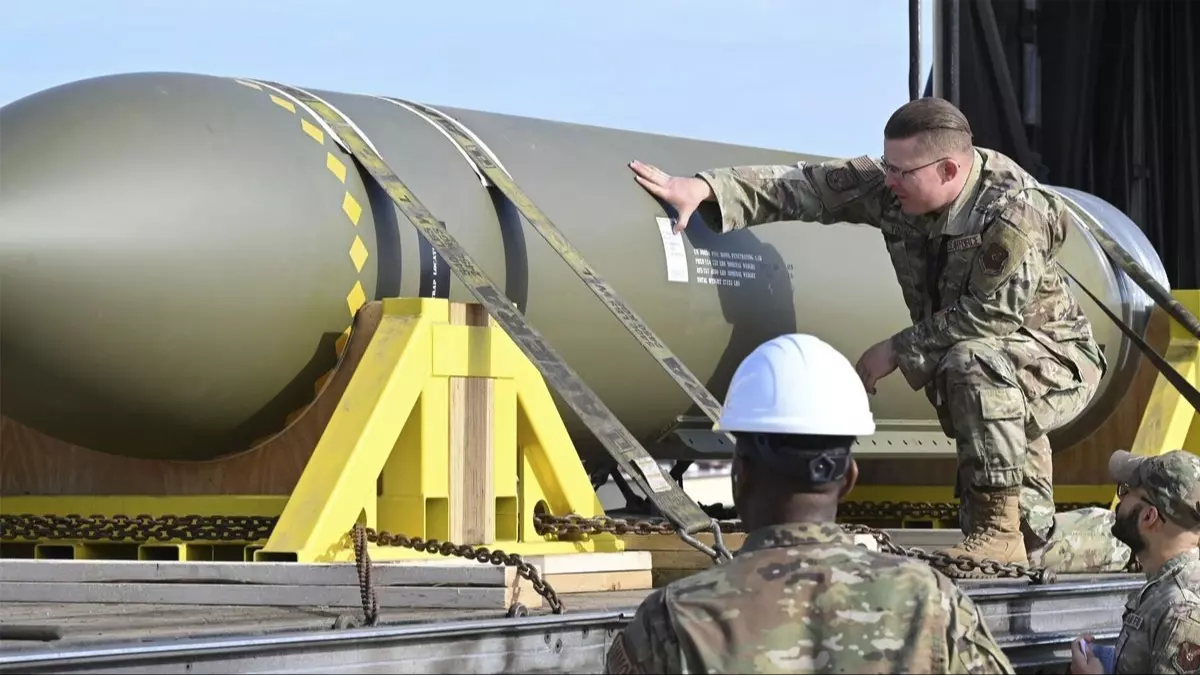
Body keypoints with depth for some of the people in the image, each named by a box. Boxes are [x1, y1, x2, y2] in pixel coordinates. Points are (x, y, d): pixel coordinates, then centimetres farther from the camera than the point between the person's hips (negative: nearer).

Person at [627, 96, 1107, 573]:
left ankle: (1000, 534, -29)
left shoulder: (1014, 211, -28)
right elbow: (805, 186, -12)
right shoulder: (892, 187, -8)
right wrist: (704, 188, -24)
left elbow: (990, 317, -26)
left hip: (1059, 359, -8)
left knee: (974, 362, -34)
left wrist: (898, 350, -19)